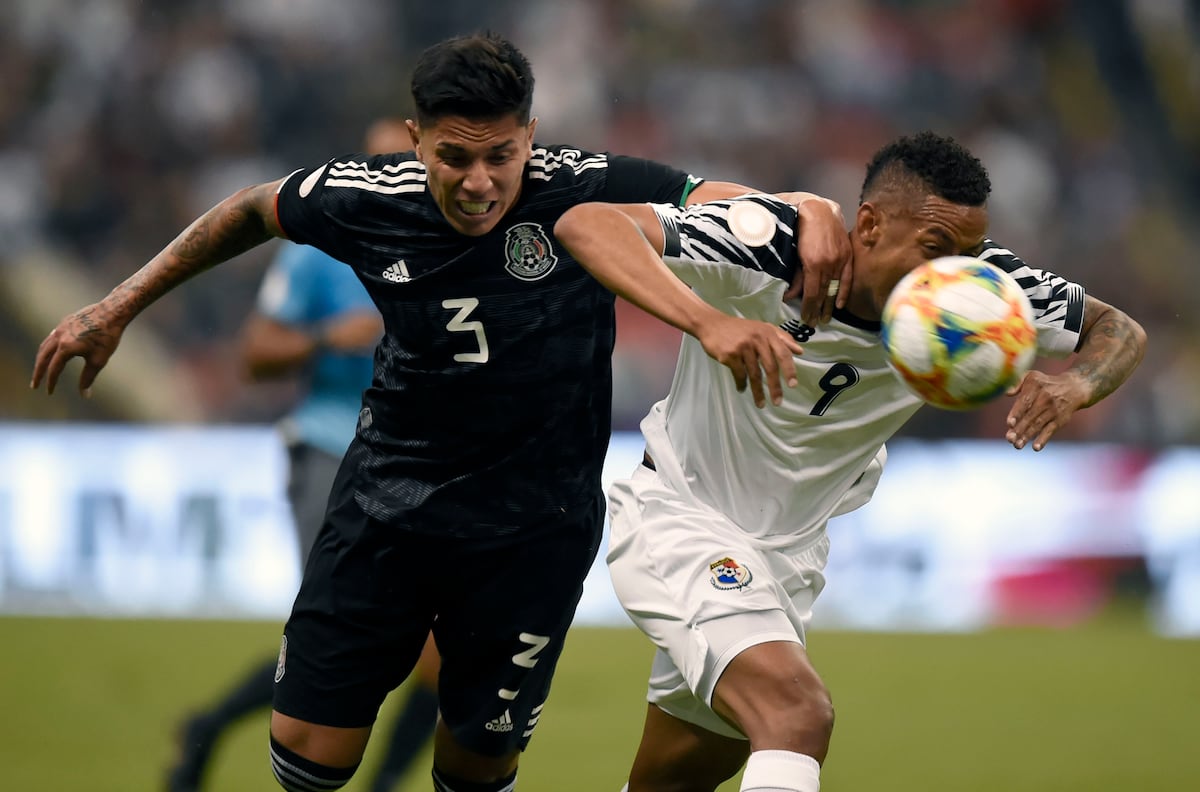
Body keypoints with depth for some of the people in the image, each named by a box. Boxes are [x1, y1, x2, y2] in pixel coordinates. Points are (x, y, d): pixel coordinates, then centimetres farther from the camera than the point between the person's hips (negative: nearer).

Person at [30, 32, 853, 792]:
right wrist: (118, 308, 12)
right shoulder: (363, 199, -12)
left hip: (531, 528, -2)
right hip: (387, 500, 2)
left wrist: (815, 221, -41)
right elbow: (252, 212, 10)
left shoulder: (585, 191, -20)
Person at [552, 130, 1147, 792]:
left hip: (792, 551, 7)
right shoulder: (770, 246, -30)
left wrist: (1074, 386, -28)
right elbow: (586, 224, -39)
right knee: (800, 715, -30)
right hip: (680, 516, -7)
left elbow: (1118, 332, -3)